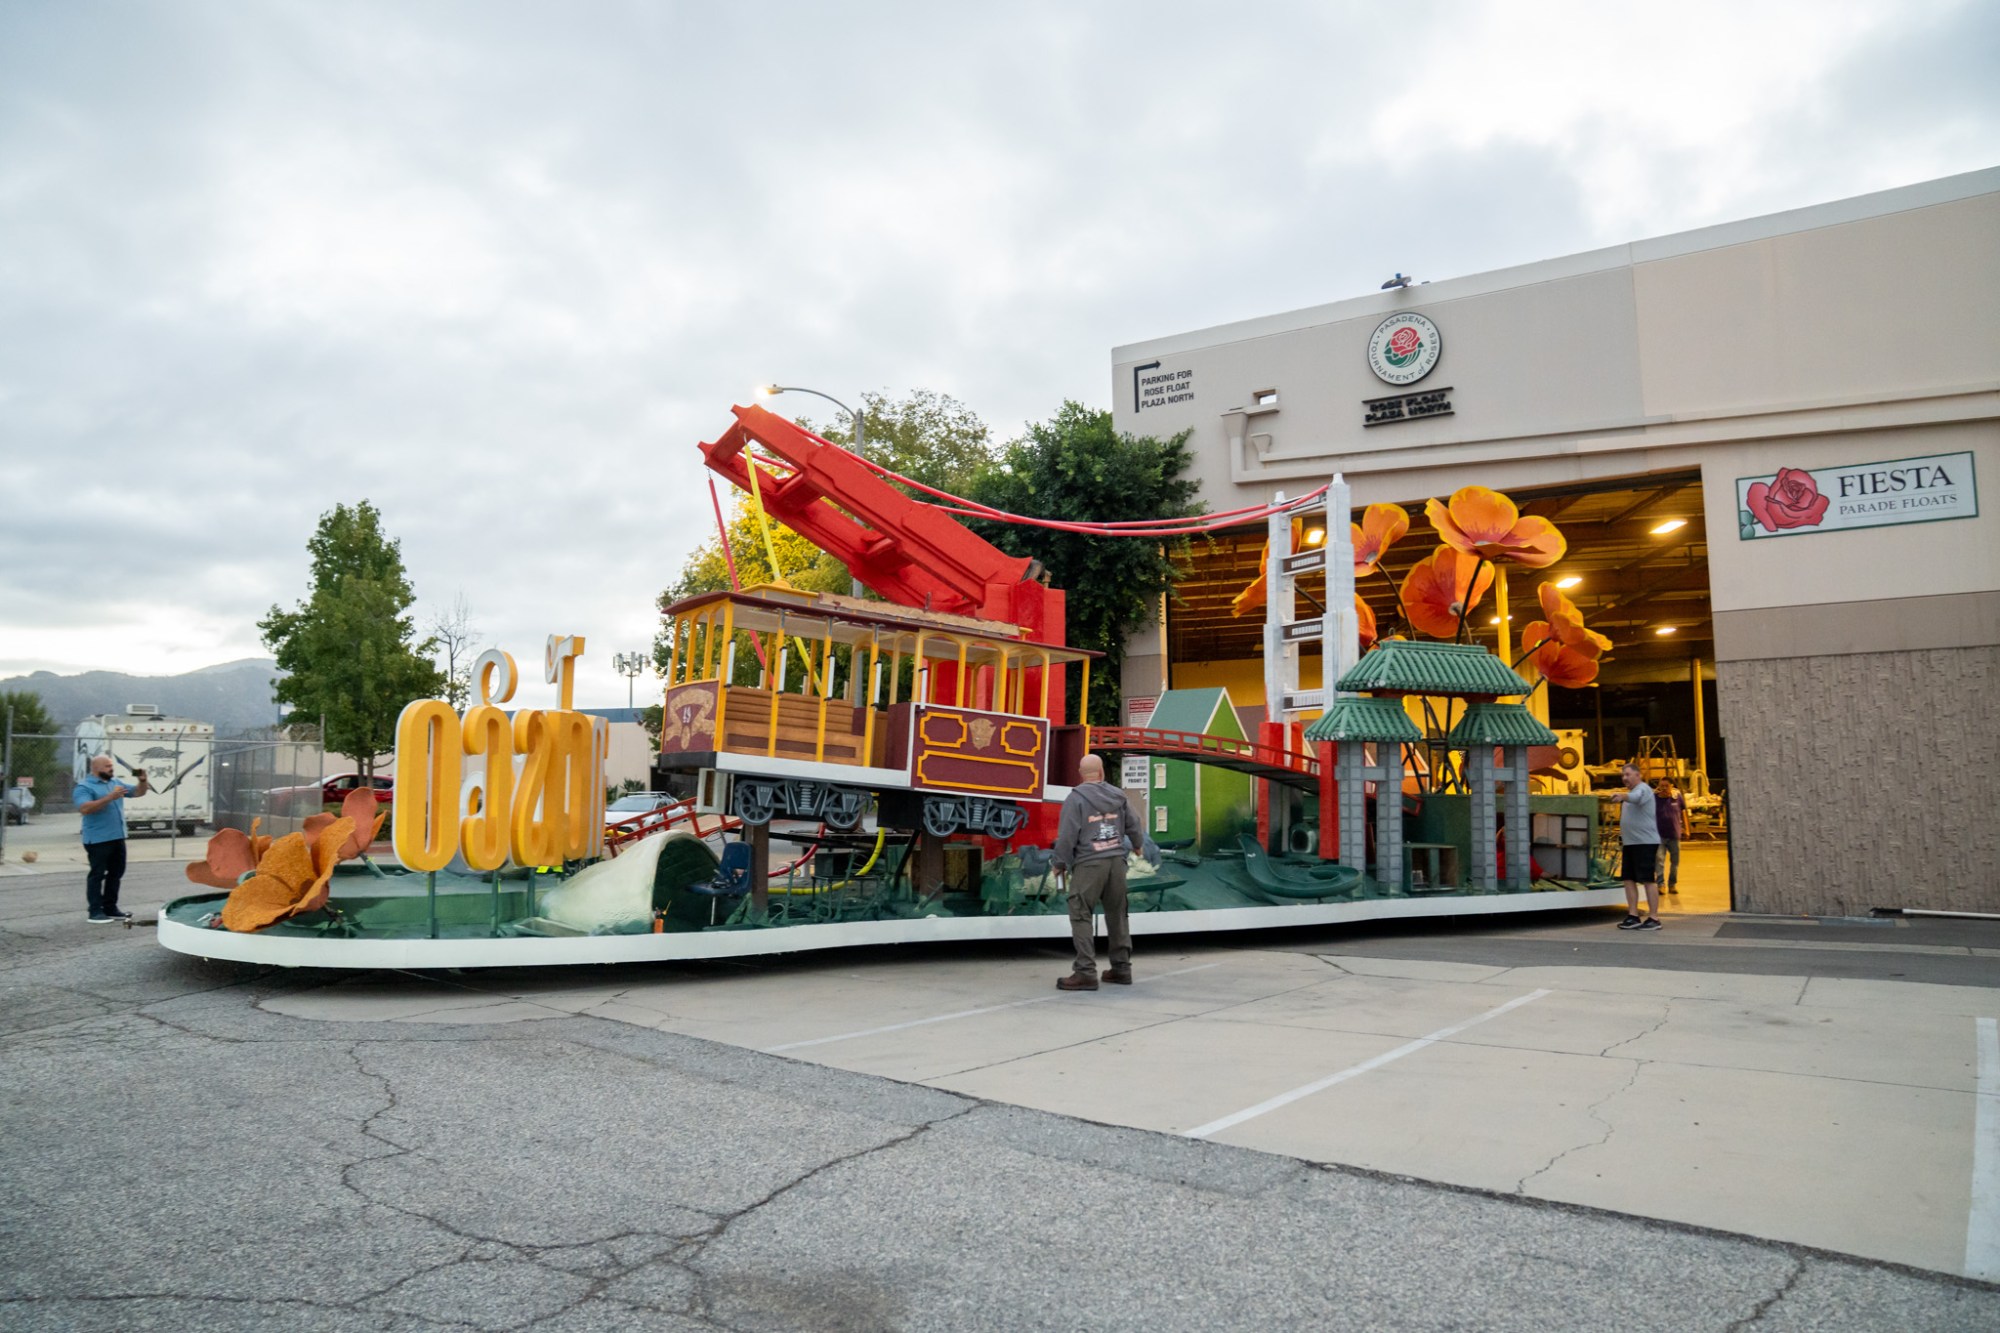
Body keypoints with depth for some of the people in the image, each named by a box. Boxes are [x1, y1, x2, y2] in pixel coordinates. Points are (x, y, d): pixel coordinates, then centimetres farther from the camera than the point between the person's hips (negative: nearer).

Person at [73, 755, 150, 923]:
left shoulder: (115, 783, 16)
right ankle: (95, 911, 1)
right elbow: (84, 809, -23)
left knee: (116, 873, 12)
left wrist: (142, 781, 1)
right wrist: (109, 798, -28)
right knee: (97, 875, -3)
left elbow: (138, 792, 22)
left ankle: (110, 908, 21)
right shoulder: (84, 787, -8)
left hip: (117, 838, 8)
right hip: (98, 840, -8)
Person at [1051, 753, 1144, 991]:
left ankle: (1086, 972, -9)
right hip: (1117, 861, 6)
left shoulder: (1076, 798, -7)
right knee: (1117, 915, 15)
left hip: (1089, 864, -6)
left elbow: (1067, 835, -10)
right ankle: (1121, 968, 22)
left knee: (1081, 916, -3)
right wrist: (1138, 844, 39)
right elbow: (1133, 825, 18)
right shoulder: (1118, 795, 9)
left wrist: (1060, 863, 4)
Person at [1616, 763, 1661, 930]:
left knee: (1649, 880, -7)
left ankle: (1653, 918, -4)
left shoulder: (1643, 789, -9)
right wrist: (1621, 839, 24)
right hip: (1630, 842, 9)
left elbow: (1636, 797, -35)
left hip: (1645, 842, -9)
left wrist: (1623, 796, -53)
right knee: (1628, 879, 7)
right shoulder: (1631, 792, 20)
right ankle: (1633, 916, 10)